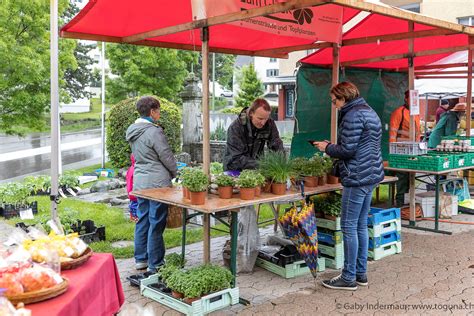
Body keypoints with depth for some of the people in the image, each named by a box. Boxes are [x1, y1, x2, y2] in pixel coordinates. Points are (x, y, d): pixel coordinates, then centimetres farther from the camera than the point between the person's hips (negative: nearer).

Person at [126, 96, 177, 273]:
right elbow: (166, 156, -12)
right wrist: (175, 173, 7)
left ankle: (141, 259, 24)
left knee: (143, 220, 15)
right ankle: (155, 264, 5)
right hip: (156, 181, -8)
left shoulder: (133, 131, 10)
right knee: (156, 222, -1)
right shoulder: (154, 131, -16)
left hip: (139, 181, 8)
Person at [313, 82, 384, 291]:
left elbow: (347, 150, -19)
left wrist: (327, 148, -2)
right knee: (361, 225, 15)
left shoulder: (352, 116, -14)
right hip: (371, 175, 10)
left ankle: (349, 277, 4)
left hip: (357, 178, -10)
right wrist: (333, 147, 15)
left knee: (349, 226, -3)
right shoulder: (370, 112, 18)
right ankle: (361, 273, 23)